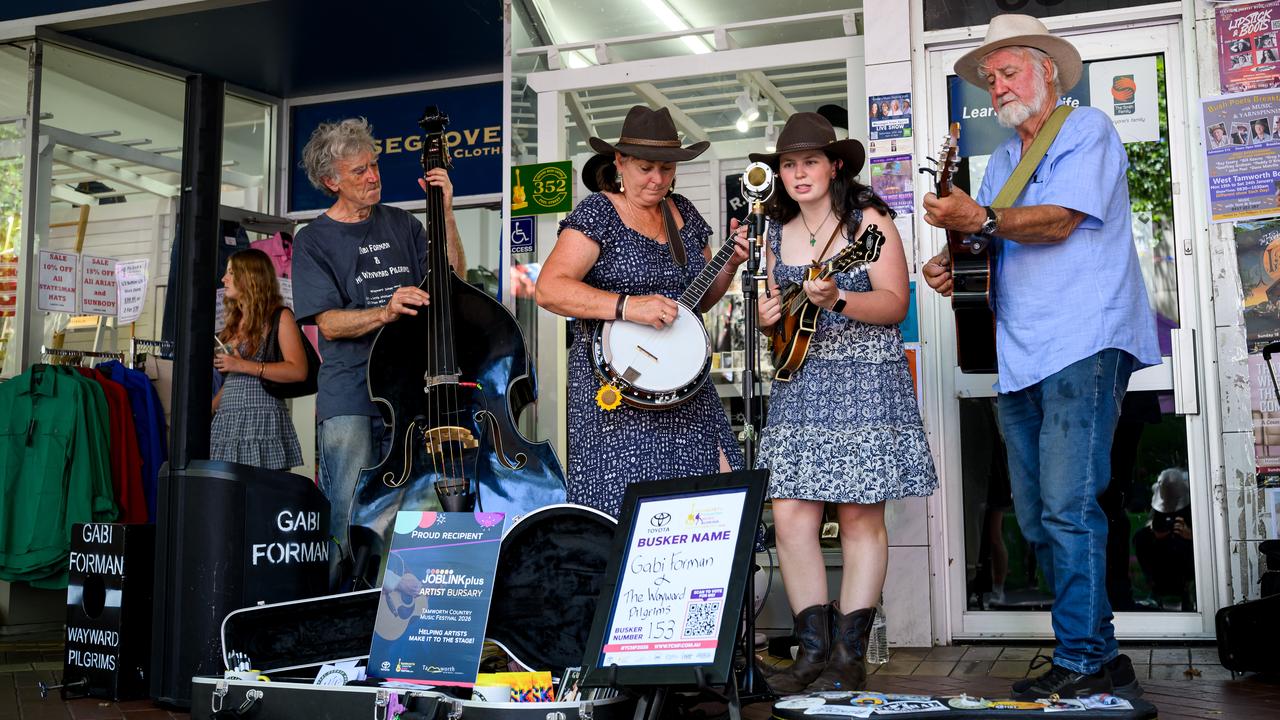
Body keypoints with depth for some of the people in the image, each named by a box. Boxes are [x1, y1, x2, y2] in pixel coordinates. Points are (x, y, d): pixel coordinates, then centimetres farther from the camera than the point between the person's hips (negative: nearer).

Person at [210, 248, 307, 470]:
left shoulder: (279, 317, 1)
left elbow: (298, 370, -12)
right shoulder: (235, 322, 22)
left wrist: (243, 365, -13)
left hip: (261, 420, -6)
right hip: (226, 422, 7)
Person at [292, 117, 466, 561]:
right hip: (349, 393, -3)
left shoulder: (401, 225, 14)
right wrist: (385, 313, -23)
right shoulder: (314, 240, 3)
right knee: (352, 516, -7)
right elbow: (329, 323, -6)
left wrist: (445, 213, -1)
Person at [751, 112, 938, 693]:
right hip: (798, 384, 5)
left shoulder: (868, 220, -1)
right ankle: (814, 649, 5)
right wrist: (767, 317, 0)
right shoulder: (777, 234, 15)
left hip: (864, 382, -5)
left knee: (860, 516, -3)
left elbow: (896, 303, -9)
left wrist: (837, 300, -24)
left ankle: (849, 655, 4)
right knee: (791, 516, -4)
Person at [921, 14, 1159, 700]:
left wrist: (981, 219, -24)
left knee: (1066, 509, -14)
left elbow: (1061, 220, -14)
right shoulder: (1002, 159, 24)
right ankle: (1103, 659, 15)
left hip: (1083, 345, -8)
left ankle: (1081, 664, -7)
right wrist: (951, 265, 3)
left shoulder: (1088, 130, 1)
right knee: (1037, 519, 7)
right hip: (1021, 357, 8)